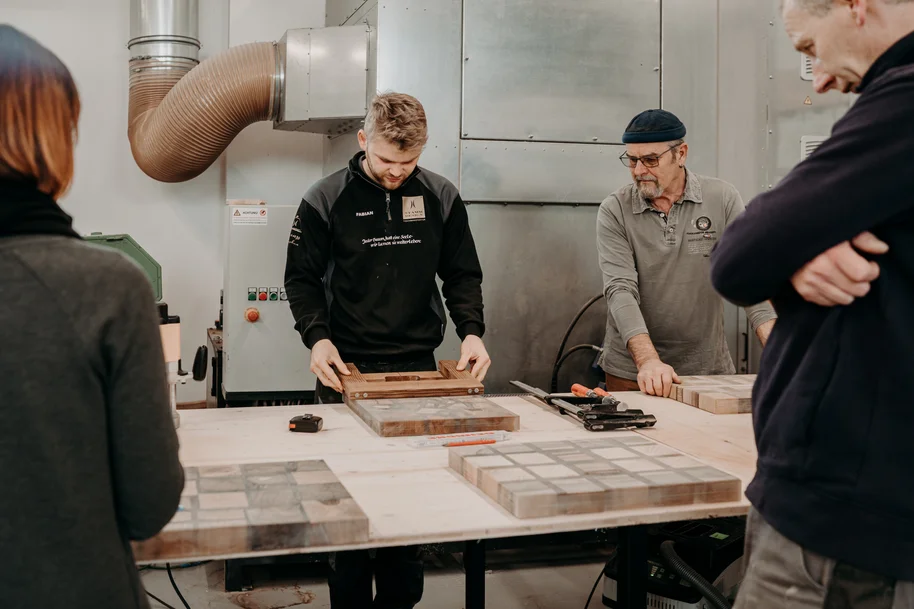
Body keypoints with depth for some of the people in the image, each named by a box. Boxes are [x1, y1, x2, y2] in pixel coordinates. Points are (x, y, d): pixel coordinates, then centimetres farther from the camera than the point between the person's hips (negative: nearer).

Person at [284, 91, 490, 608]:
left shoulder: (442, 197, 4)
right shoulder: (327, 199, -2)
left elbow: (463, 274, 11)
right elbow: (302, 278, 3)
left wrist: (472, 331, -5)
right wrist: (318, 337, -12)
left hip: (419, 367, 2)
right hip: (347, 368, -2)